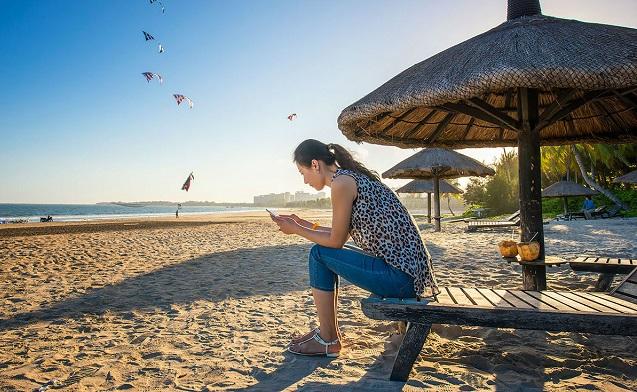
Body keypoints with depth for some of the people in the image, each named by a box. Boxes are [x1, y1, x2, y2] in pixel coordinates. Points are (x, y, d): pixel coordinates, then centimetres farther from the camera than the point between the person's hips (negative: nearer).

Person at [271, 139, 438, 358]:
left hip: (399, 277, -10)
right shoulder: (354, 176, 15)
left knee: (319, 254, -4)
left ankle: (327, 341, 6)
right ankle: (328, 331, 27)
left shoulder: (341, 182, -14)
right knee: (327, 251, 18)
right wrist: (304, 224, 25)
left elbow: (336, 241, -9)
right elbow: (342, 234, 21)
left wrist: (296, 230, 3)